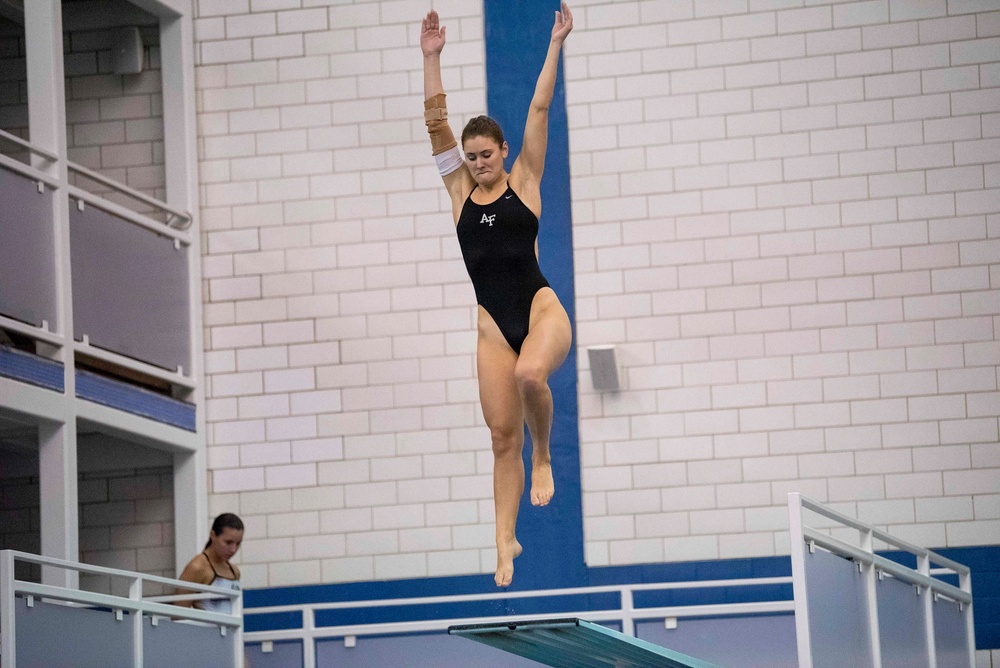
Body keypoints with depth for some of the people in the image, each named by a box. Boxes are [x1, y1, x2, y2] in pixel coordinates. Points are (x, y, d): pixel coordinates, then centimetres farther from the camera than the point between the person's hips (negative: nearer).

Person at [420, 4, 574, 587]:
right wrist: (432, 58, 0)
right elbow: (436, 124, 5)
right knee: (502, 435, 1)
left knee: (530, 374, -35)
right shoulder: (461, 191, 11)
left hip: (540, 305, -3)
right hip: (492, 321, 3)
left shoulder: (524, 182, 5)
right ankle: (506, 539, 7)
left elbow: (540, 109, 2)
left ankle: (545, 456, -8)